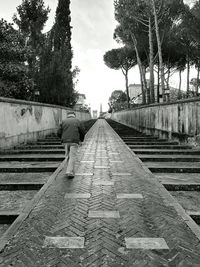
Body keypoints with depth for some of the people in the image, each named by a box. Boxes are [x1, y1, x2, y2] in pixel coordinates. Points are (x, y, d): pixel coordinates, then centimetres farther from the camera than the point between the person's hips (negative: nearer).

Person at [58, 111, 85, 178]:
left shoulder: (64, 121, 12)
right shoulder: (77, 121, 9)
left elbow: (59, 133, 6)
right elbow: (82, 132, 7)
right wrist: (81, 139, 25)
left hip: (66, 141, 3)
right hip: (74, 141, -2)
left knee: (68, 156, 16)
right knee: (72, 157, -2)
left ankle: (71, 170, 21)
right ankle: (69, 172, -10)